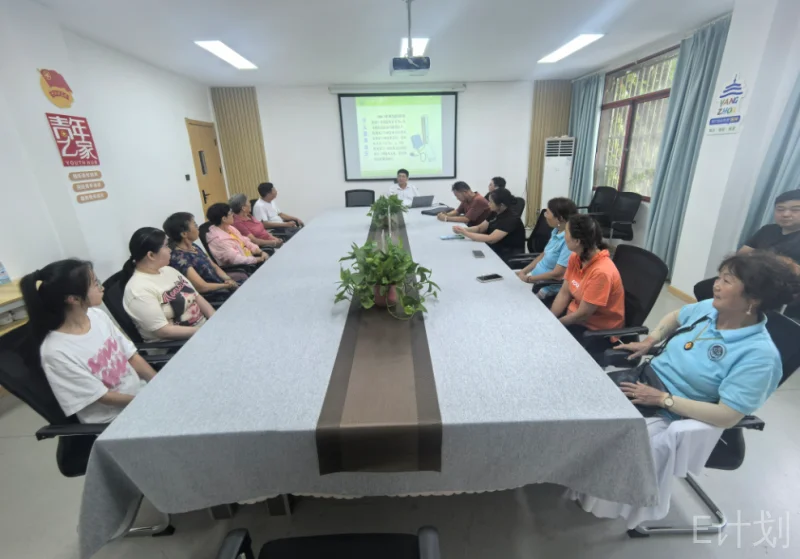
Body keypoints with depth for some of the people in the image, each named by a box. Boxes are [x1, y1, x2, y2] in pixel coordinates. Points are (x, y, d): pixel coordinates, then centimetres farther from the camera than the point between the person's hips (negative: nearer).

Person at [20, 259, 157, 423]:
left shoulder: (97, 315, -3)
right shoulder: (56, 351, -19)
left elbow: (132, 356, 3)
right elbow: (104, 397, -14)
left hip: (141, 391, 6)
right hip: (112, 420, -6)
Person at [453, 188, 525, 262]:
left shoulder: (511, 219, -23)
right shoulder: (496, 214, 3)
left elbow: (490, 239, -31)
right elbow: (479, 228, 9)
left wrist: (465, 233, -28)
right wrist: (463, 229, -11)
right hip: (495, 251, 7)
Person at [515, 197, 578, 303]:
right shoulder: (556, 231, 4)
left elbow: (557, 274, -23)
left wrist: (528, 279, -15)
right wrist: (523, 271, 4)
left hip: (548, 287, -8)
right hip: (536, 276, 8)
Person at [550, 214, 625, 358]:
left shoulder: (601, 272, -30)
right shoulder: (575, 257, -6)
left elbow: (583, 315, -24)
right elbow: (564, 293, -2)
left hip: (598, 331, -7)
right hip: (575, 316, 7)